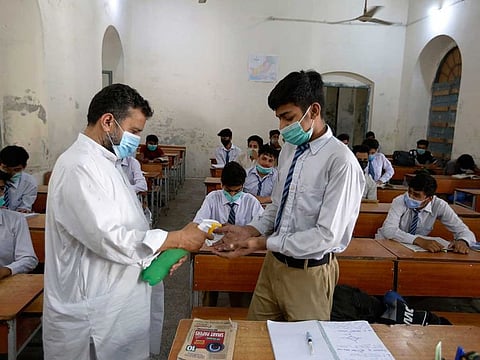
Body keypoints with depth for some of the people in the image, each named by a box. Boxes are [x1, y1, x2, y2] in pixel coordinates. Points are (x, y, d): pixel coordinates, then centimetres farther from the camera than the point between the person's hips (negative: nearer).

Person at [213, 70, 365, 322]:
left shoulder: (341, 161, -22)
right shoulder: (289, 149, 3)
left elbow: (327, 235, -23)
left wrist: (263, 243, -20)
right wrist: (249, 231, -5)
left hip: (309, 272, -6)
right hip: (274, 262, 7)